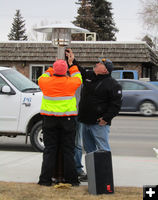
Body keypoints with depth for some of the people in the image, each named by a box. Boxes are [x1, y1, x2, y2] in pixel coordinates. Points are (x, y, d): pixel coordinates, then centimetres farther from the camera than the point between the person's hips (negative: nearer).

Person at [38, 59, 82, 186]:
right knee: (68, 150, 6)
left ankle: (46, 179, 3)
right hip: (68, 119, -1)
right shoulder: (70, 82, -6)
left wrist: (51, 70, 29)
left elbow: (41, 78, 20)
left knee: (49, 150, 5)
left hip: (49, 120, 1)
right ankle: (72, 179, 8)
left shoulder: (46, 82, -6)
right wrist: (72, 65, 28)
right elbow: (78, 79, 18)